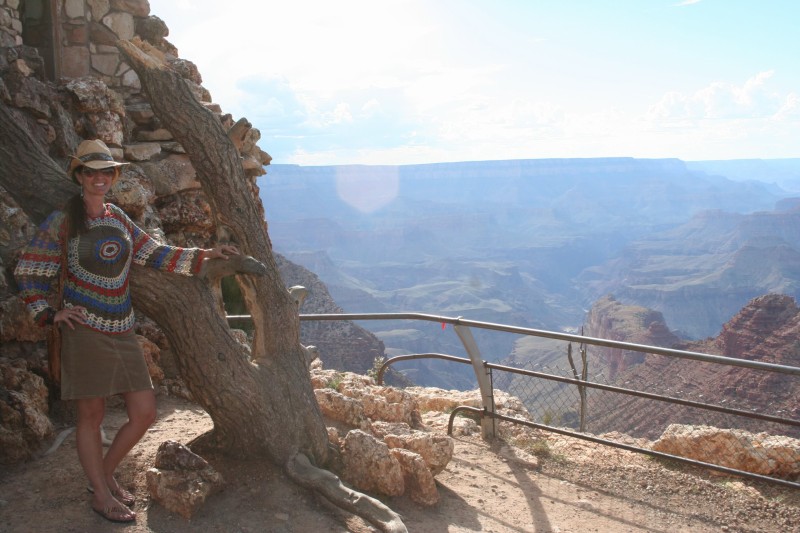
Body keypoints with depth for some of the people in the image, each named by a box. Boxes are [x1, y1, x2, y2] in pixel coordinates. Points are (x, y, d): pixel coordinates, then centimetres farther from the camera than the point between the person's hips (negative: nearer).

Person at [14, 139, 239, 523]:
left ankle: (104, 475, 28)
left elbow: (155, 254, 13)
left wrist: (205, 254, 7)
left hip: (122, 332, 6)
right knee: (91, 416, 5)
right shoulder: (62, 222, -4)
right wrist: (49, 314, -8)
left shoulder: (118, 218, 11)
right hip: (85, 330, -5)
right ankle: (101, 496, 22)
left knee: (144, 413, 4)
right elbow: (28, 271, 0)